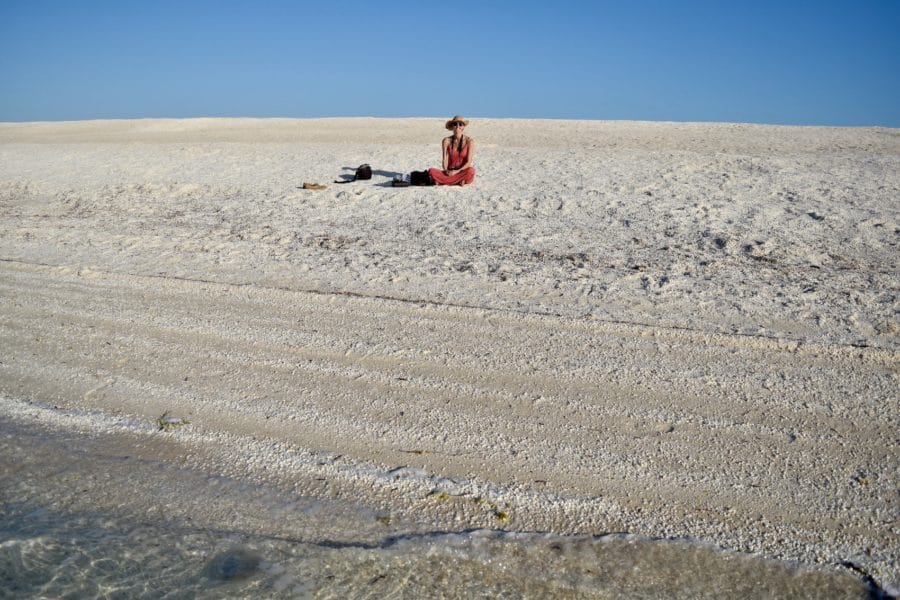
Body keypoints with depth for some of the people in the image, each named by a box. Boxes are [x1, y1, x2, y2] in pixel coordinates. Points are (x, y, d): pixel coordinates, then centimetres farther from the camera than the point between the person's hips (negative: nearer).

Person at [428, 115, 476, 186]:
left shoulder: (469, 141, -5)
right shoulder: (446, 141, 2)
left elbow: (469, 162, -9)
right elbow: (445, 159, -2)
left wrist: (457, 171, -21)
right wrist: (446, 170, -21)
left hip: (462, 172, -2)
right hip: (449, 173, 2)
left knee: (471, 171, -37)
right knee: (431, 171, -25)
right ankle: (459, 181, -20)